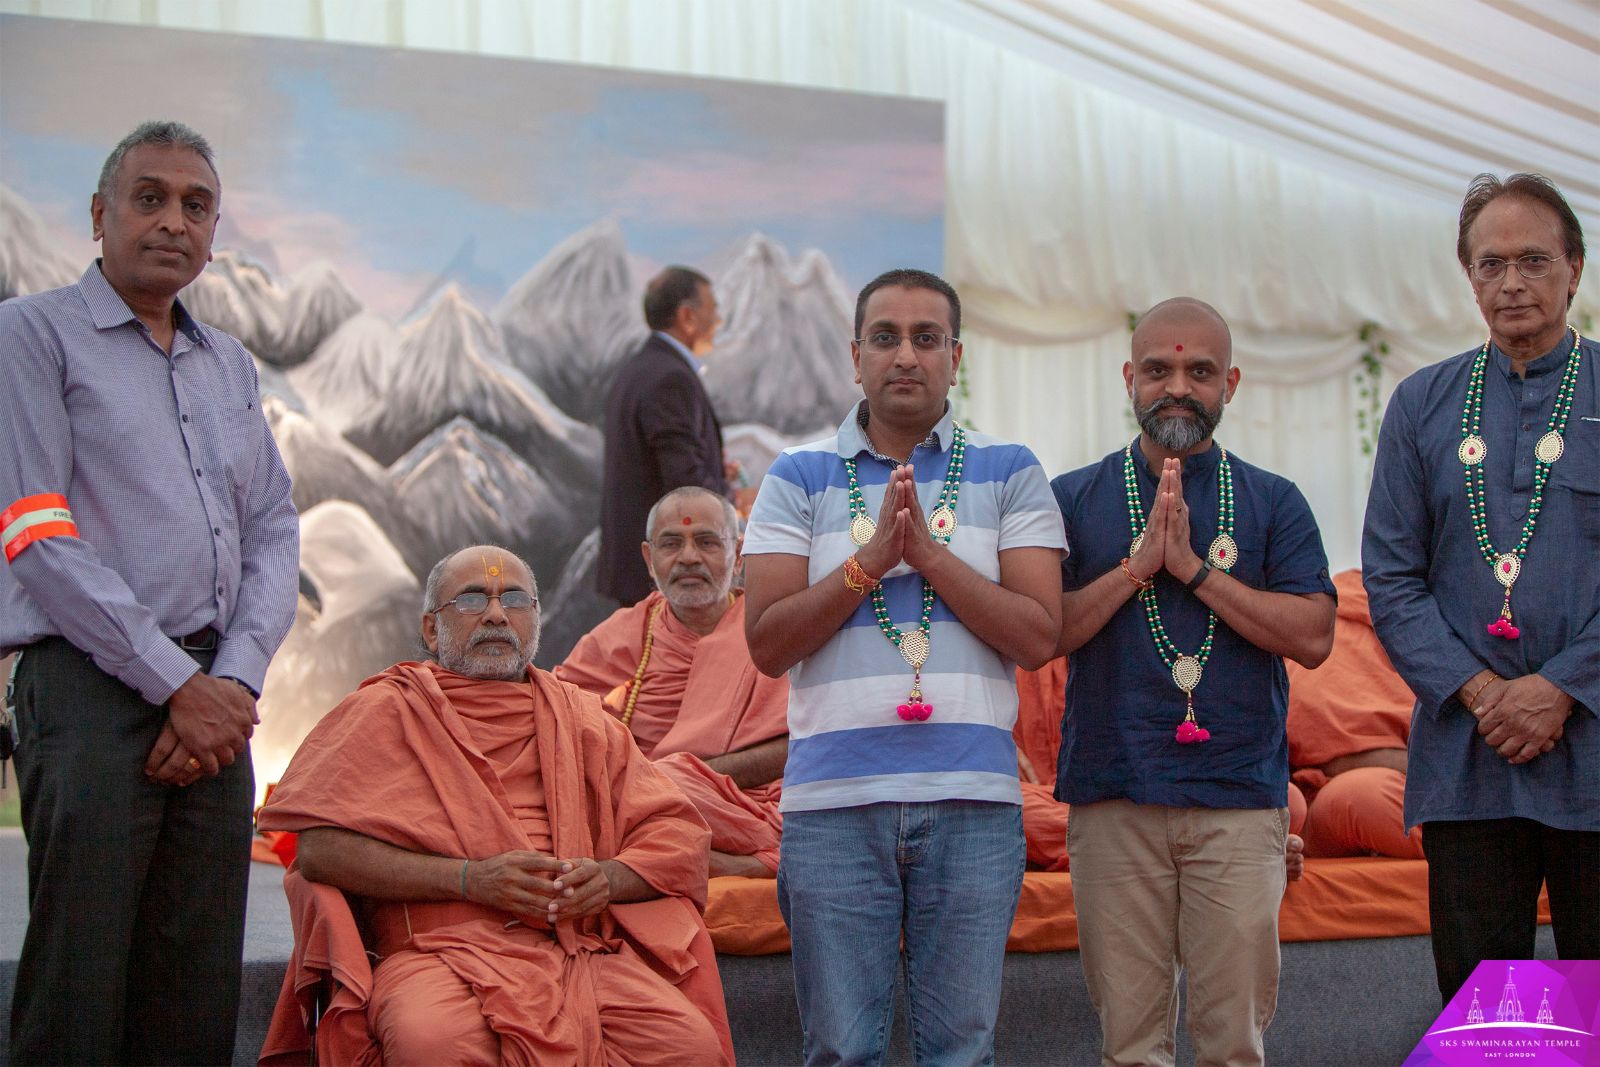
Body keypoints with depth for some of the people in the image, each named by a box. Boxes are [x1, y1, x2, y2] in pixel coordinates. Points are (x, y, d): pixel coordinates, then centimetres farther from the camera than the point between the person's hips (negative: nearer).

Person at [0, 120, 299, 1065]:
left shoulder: (231, 365, 20)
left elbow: (275, 533, 16)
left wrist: (233, 681, -2)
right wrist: (177, 684, -10)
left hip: (214, 696, 6)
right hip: (91, 681, -6)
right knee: (80, 990, -7)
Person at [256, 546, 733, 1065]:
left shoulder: (582, 718, 25)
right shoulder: (387, 710, 14)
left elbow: (679, 834, 19)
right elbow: (320, 847, -1)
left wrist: (609, 878, -4)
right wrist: (469, 878, -9)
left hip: (585, 949, 3)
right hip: (445, 946, -3)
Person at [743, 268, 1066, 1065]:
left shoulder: (1008, 474, 9)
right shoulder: (800, 477, 9)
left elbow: (1037, 636, -1)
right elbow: (767, 643, 0)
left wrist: (931, 553, -10)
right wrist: (870, 561, -10)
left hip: (972, 799, 0)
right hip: (833, 798, 0)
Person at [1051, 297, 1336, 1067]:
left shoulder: (1273, 503, 10)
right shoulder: (1074, 500, 10)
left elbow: (1313, 636, -2)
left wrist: (1193, 568, -7)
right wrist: (1138, 564, -10)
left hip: (1241, 800, 0)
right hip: (1112, 799, 0)